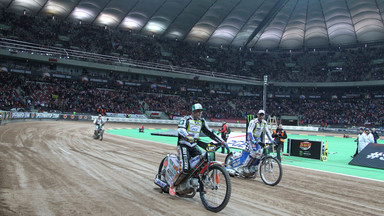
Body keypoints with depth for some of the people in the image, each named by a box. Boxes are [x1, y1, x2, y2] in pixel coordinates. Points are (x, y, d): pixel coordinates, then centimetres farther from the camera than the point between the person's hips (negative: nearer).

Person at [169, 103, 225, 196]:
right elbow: (180, 129, -27)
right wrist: (187, 137, -47)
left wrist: (221, 141, 7)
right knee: (184, 169, -21)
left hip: (193, 146, 6)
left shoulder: (202, 121, 11)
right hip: (183, 145, -6)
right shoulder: (186, 119, -8)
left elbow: (210, 132, 13)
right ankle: (172, 185, 0)